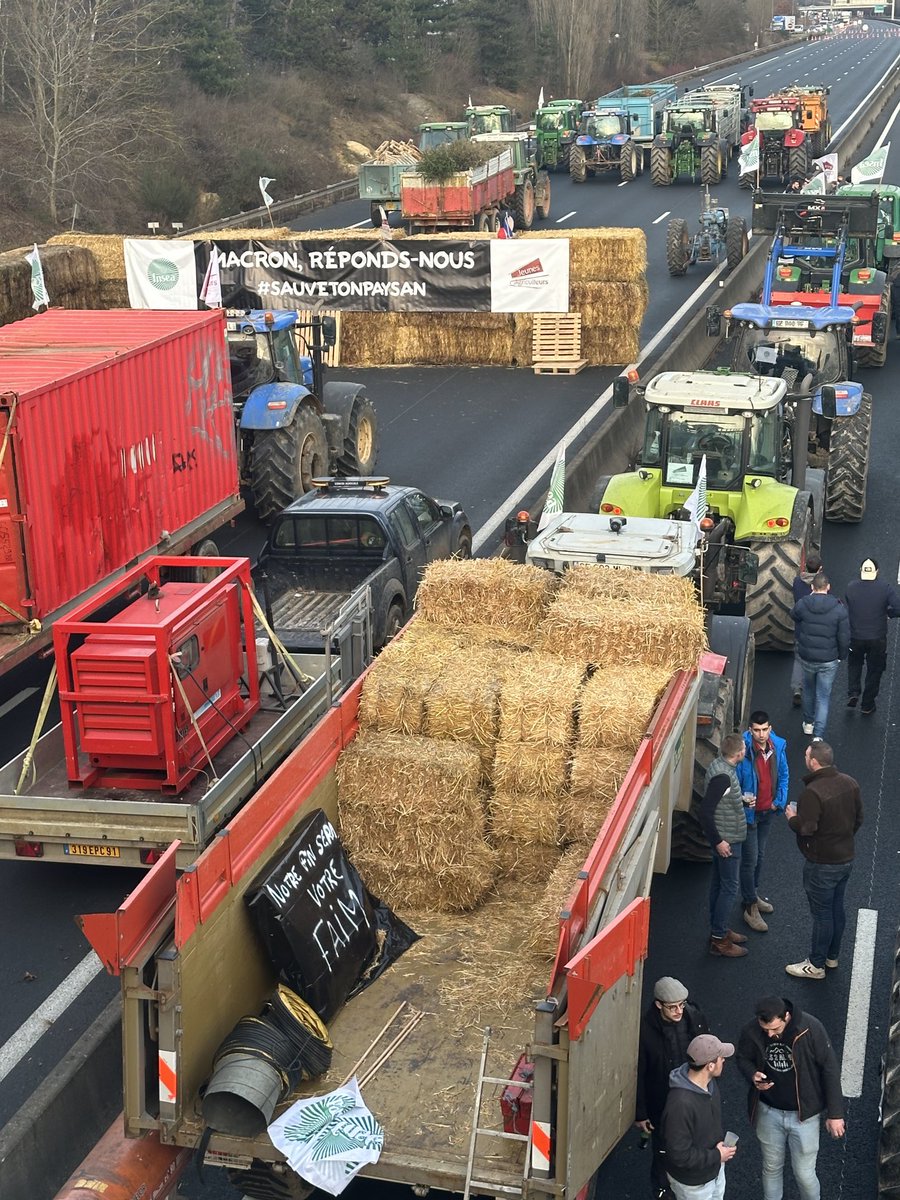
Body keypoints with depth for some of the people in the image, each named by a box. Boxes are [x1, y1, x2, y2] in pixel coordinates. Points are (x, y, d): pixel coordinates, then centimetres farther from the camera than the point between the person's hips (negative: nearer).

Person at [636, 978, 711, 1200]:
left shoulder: (696, 1019, -14)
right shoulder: (645, 1030, -24)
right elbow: (637, 1075, -14)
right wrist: (640, 1114, -9)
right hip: (661, 1105, -3)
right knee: (663, 1153, 16)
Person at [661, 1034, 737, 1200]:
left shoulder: (709, 1082, -11)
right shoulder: (680, 1104, -39)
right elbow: (680, 1155, -32)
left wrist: (722, 1141, 1)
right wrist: (717, 1155, -22)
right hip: (692, 1181, -8)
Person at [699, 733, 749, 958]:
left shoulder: (720, 765, 1)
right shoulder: (723, 776, -28)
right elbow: (705, 811, -28)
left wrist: (742, 801, 17)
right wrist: (718, 841, -22)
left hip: (724, 837, 10)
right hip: (727, 840, -10)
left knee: (718, 884, 19)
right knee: (729, 888, 0)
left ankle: (718, 929, 31)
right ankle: (719, 940, 8)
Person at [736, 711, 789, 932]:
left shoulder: (778, 747, -8)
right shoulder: (743, 751, -24)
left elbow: (783, 776, 7)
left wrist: (779, 801, -1)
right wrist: (742, 798, -31)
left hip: (769, 810, 5)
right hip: (749, 812, -5)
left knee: (760, 855, 21)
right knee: (750, 859, -1)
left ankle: (752, 894, 40)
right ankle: (750, 907, 12)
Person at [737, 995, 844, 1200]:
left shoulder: (811, 1029, -24)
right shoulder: (751, 1032, -17)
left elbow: (830, 1069, -14)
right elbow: (743, 1059, 3)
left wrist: (835, 1113, -10)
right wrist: (753, 1075, -20)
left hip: (804, 1114, -2)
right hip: (769, 1113, 2)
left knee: (804, 1175, 8)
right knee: (771, 1168, 20)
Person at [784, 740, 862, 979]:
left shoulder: (813, 792, -27)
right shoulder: (849, 783, -2)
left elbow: (806, 828, -27)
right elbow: (858, 818, 8)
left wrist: (792, 817, -7)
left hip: (822, 864, -8)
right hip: (846, 858, 8)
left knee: (822, 913, 5)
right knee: (837, 909, 20)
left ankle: (816, 965, 18)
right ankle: (832, 956, 36)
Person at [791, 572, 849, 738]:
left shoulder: (802, 605, -11)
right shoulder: (839, 609, -15)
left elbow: (793, 615, 14)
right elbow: (844, 637, -11)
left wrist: (811, 596, 17)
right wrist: (841, 656, 6)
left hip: (806, 657, 2)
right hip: (829, 661, -2)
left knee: (808, 691, 25)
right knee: (823, 698, 5)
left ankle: (808, 723, 42)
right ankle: (818, 736, 1)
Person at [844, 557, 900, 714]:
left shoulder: (850, 587, -12)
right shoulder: (885, 587, -16)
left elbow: (849, 610, -1)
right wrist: (887, 612, -2)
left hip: (855, 637, 1)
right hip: (877, 638, -1)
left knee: (854, 665, 28)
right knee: (874, 670, 17)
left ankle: (853, 693, 13)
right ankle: (867, 705, 25)